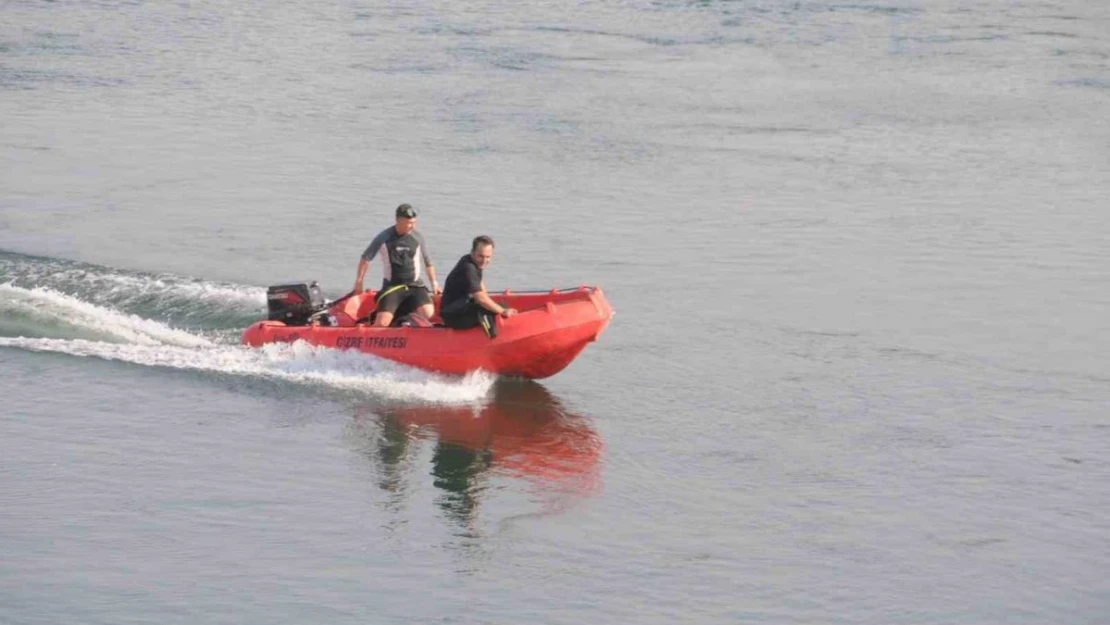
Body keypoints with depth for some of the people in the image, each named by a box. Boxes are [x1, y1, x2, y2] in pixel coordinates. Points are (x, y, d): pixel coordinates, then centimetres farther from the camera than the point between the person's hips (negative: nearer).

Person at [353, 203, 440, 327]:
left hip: (415, 286, 2)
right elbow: (365, 258, 6)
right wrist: (359, 281, 7)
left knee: (428, 313, -25)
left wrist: (434, 283, 14)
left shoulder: (418, 238, 3)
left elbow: (427, 262, 16)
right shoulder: (384, 238, -3)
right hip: (392, 287, -2)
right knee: (382, 323, -19)